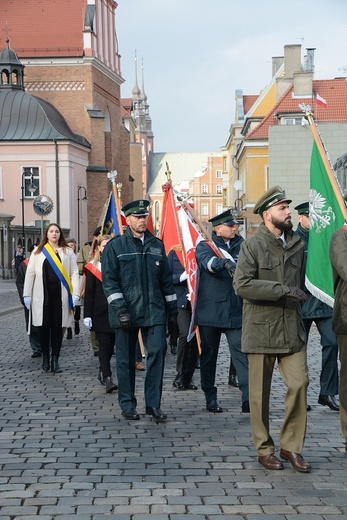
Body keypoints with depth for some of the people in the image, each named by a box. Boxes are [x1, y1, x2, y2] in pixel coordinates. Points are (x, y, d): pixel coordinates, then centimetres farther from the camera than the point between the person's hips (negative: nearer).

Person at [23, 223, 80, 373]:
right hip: (42, 295, 0)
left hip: (60, 295, 0)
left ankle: (55, 359, 9)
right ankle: (45, 358, 13)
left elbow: (74, 273, 2)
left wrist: (75, 293, -8)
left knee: (57, 326, 2)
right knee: (44, 326, 2)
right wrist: (27, 294, -1)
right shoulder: (38, 252, 7)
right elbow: (30, 274, 5)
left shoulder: (67, 252, 7)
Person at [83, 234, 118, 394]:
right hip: (100, 313, -3)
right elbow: (88, 292, -1)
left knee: (110, 344, 9)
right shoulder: (92, 267, 1)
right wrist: (87, 315, -7)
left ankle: (103, 372, 25)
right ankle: (107, 378, -13)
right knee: (104, 344, -9)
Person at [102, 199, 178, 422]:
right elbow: (109, 280, -5)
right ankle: (127, 404, 16)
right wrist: (120, 309, -13)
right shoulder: (115, 246, 0)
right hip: (126, 312, -3)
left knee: (157, 352, -5)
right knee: (126, 359, 4)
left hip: (154, 311, 3)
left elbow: (166, 280, 15)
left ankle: (153, 403, 4)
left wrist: (172, 310, 13)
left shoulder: (156, 245, 12)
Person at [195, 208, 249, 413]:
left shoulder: (241, 246, 13)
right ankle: (211, 398, 18)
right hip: (211, 310, -2)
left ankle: (248, 398, -13)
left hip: (236, 310, 2)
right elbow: (207, 261, -22)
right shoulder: (205, 246, 0)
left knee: (242, 352, -9)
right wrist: (225, 263, -41)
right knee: (209, 355, 7)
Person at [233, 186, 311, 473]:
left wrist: (299, 305, 13)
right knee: (260, 391, 4)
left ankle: (292, 446, 10)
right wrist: (281, 289, -20)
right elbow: (242, 284, -17)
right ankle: (265, 449, 17)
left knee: (299, 383, -4)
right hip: (261, 328, -4)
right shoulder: (253, 245, -7)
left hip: (292, 329, 4)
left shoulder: (297, 244, 11)